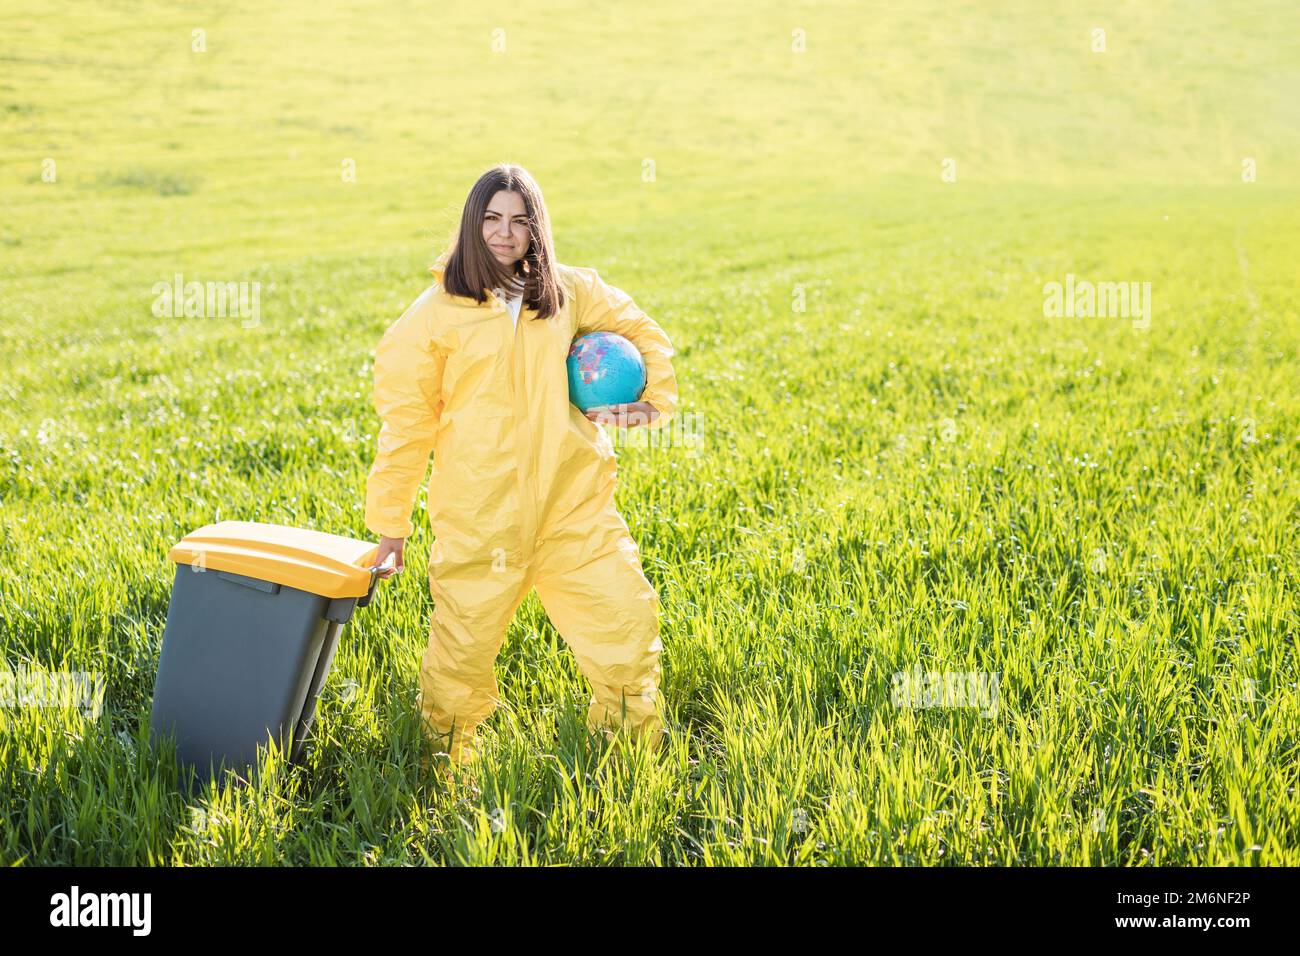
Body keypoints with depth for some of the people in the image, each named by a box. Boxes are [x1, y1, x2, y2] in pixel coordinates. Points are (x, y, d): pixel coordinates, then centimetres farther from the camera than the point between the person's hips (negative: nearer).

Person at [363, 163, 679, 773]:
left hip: (575, 505, 3)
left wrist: (653, 400, 6)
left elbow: (643, 335, 24)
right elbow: (405, 420, 1)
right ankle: (444, 760, 29)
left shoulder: (570, 293, 7)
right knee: (462, 648, 3)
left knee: (625, 620, 0)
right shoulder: (439, 310, -1)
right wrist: (389, 520, -1)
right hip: (478, 514, -2)